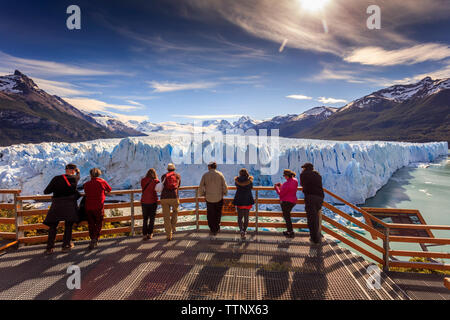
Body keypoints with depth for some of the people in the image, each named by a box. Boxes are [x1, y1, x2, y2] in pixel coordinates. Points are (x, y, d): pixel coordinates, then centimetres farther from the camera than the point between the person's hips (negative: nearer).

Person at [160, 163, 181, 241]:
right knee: (175, 211, 30)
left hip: (164, 198, 0)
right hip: (174, 198, 0)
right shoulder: (178, 175, 15)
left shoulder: (163, 176, 14)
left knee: (166, 217, 8)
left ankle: (169, 236, 11)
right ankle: (173, 228, 22)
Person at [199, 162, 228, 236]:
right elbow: (225, 186, -5)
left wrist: (202, 194, 13)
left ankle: (212, 230, 21)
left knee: (210, 215, 13)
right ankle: (217, 228, 22)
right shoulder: (220, 174, -4)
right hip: (219, 198, 0)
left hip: (209, 198, 0)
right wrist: (224, 193, 13)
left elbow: (201, 187, -4)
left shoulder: (205, 175, -4)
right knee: (218, 214, 18)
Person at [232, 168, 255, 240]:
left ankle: (241, 230, -13)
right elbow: (251, 187, 10)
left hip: (239, 200, 0)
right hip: (248, 200, 1)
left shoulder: (237, 179, -3)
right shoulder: (250, 179, -3)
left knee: (240, 217, 8)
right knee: (246, 217, 14)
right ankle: (244, 231, 21)